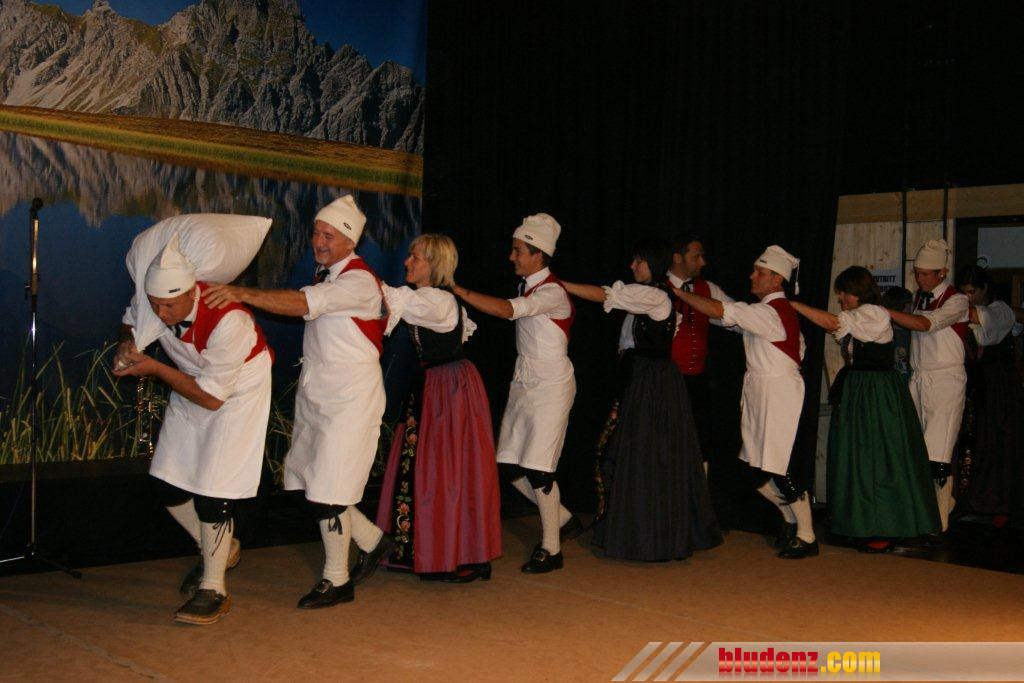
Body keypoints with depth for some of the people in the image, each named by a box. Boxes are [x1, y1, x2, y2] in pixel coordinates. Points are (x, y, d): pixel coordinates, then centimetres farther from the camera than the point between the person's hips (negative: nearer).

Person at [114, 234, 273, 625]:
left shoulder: (227, 321, -37)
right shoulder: (154, 299, -18)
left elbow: (212, 398, -30)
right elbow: (131, 320, 9)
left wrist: (156, 369, -29)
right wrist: (127, 345, -14)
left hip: (237, 393, -7)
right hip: (191, 386, 7)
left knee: (212, 490, -12)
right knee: (168, 484, 8)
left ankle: (213, 590, 4)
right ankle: (219, 549, 32)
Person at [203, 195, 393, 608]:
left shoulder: (359, 281, -17)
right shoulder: (324, 272, 13)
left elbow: (304, 304, -32)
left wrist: (243, 293, -40)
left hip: (349, 398, -9)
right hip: (315, 393, 9)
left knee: (327, 489, -6)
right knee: (308, 481, 11)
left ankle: (336, 581, 11)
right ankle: (373, 541, 30)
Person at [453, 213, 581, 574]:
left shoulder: (552, 292, -16)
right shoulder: (527, 286, 10)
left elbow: (507, 310, -32)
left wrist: (457, 290, -35)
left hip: (550, 385, -8)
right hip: (523, 381, 8)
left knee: (537, 469, -8)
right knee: (512, 466, 5)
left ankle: (551, 548, 5)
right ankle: (564, 520, 25)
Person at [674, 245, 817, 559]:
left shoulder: (770, 312, -17)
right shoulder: (779, 310, 14)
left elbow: (718, 310, -22)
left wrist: (678, 292, -15)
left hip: (778, 392, -10)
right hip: (759, 392, 10)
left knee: (777, 469, -5)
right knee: (756, 470, 12)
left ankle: (806, 537, 8)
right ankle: (792, 520, 30)